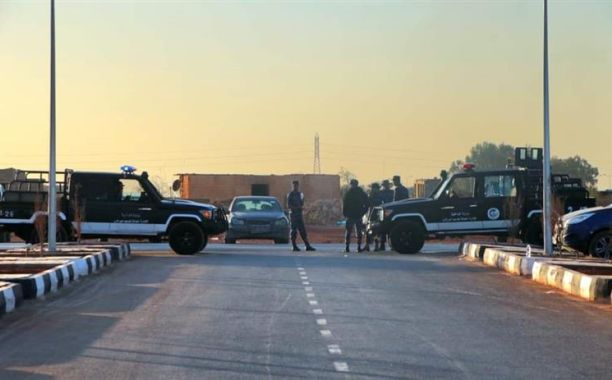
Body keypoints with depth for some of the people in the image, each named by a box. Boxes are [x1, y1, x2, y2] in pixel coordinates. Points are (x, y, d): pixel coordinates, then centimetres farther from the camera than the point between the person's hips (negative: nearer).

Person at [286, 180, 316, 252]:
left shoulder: (301, 194, 15)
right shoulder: (290, 195, -4)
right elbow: (288, 206, -9)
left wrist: (302, 207, -2)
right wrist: (297, 208, -19)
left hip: (300, 215, 6)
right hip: (293, 214, -6)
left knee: (303, 231, 4)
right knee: (294, 231, -3)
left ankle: (308, 246, 3)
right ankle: (295, 247, 1)